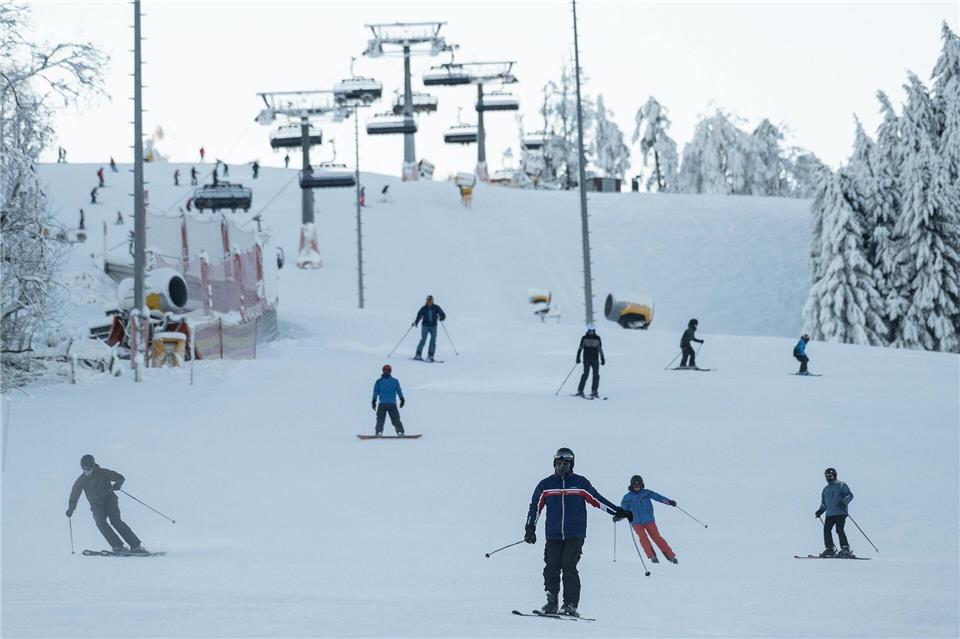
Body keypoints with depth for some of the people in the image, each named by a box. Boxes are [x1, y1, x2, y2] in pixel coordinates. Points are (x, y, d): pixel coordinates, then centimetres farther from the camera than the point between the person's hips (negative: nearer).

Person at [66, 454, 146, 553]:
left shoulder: (103, 473, -8)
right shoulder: (81, 481, 0)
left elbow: (120, 478, -3)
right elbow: (74, 496, 13)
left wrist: (117, 485, -24)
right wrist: (71, 509, 6)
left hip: (110, 502, -3)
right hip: (97, 507, 3)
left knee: (115, 521, -23)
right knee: (100, 523, -25)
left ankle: (135, 546, -23)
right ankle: (118, 546, -27)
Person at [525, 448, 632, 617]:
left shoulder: (580, 483, 6)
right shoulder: (546, 485, 9)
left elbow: (597, 500, 11)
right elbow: (535, 507, 14)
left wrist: (618, 511, 8)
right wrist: (530, 529, 9)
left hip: (575, 535, -2)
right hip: (553, 535, 2)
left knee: (569, 566, -14)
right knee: (551, 568, -4)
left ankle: (570, 604, -11)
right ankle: (551, 602, 8)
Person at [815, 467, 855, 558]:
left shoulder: (841, 485, 2)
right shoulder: (826, 489, 23)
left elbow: (850, 495, -7)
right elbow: (824, 502, 30)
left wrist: (844, 502, -24)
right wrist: (820, 510, 15)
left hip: (840, 513, -7)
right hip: (829, 514, 7)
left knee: (839, 530, -17)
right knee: (826, 530, -3)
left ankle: (846, 549, -15)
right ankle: (830, 549, 6)